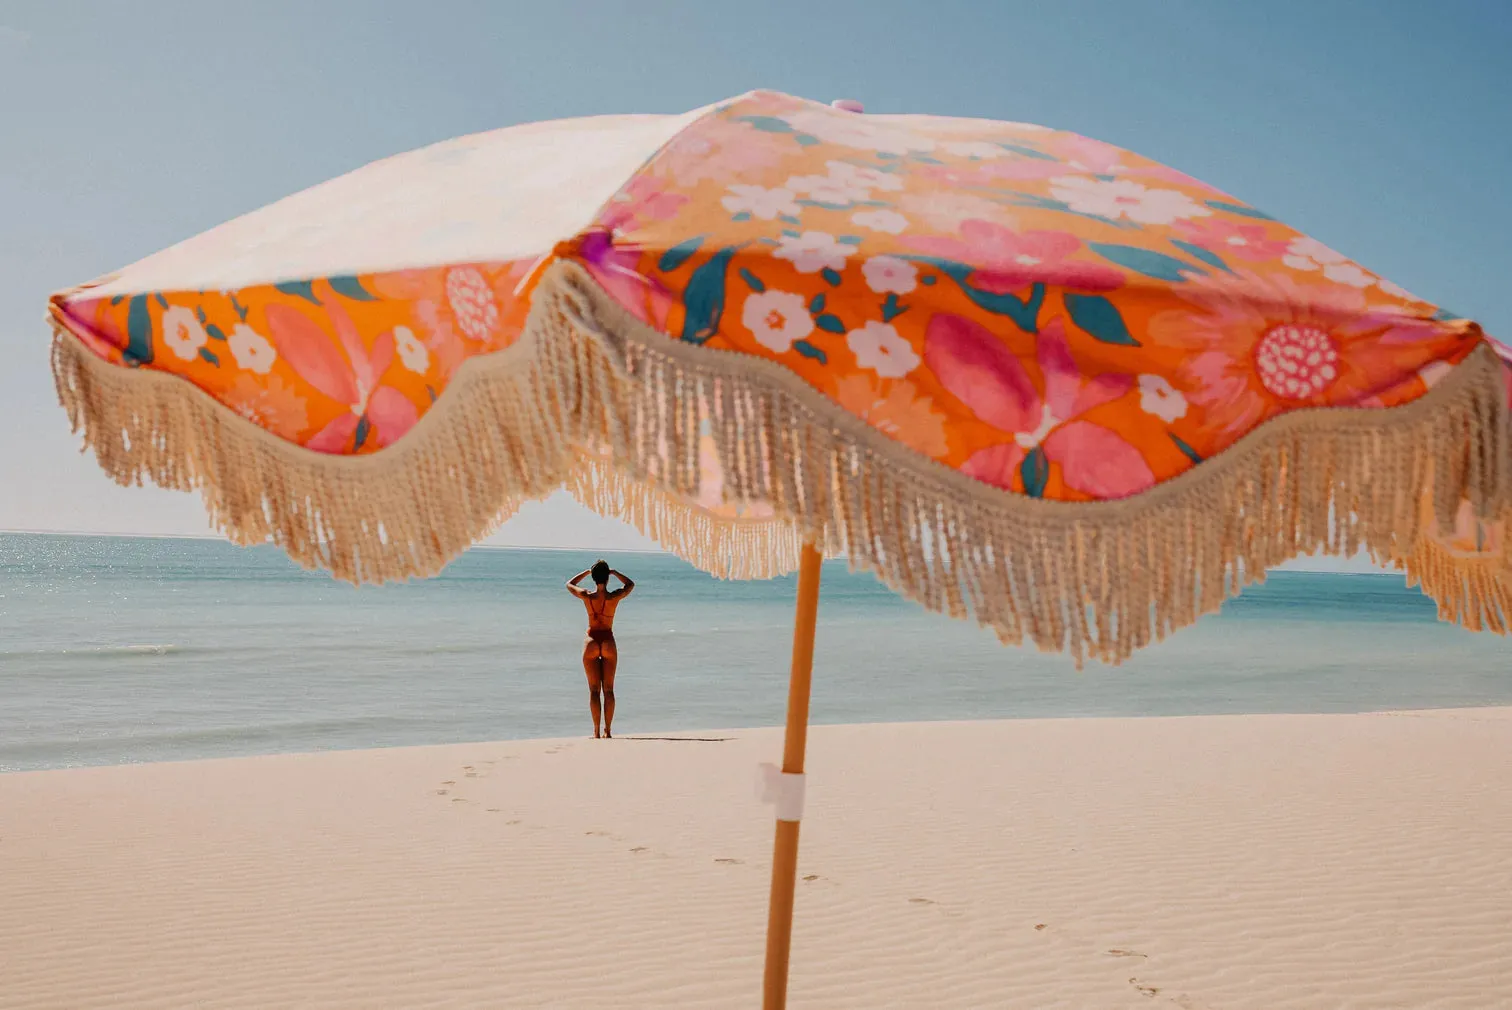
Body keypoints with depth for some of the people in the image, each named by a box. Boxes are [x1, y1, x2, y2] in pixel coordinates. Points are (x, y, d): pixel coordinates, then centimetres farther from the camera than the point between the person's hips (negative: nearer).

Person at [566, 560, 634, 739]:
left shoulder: (586, 596, -8)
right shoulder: (614, 597, -9)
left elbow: (569, 584, 14)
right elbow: (630, 585, 13)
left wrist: (587, 571, 15)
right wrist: (614, 572, 10)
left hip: (591, 642, 0)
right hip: (608, 642, 0)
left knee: (594, 689, 3)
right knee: (608, 689, 7)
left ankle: (596, 731, -1)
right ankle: (607, 730, 4)